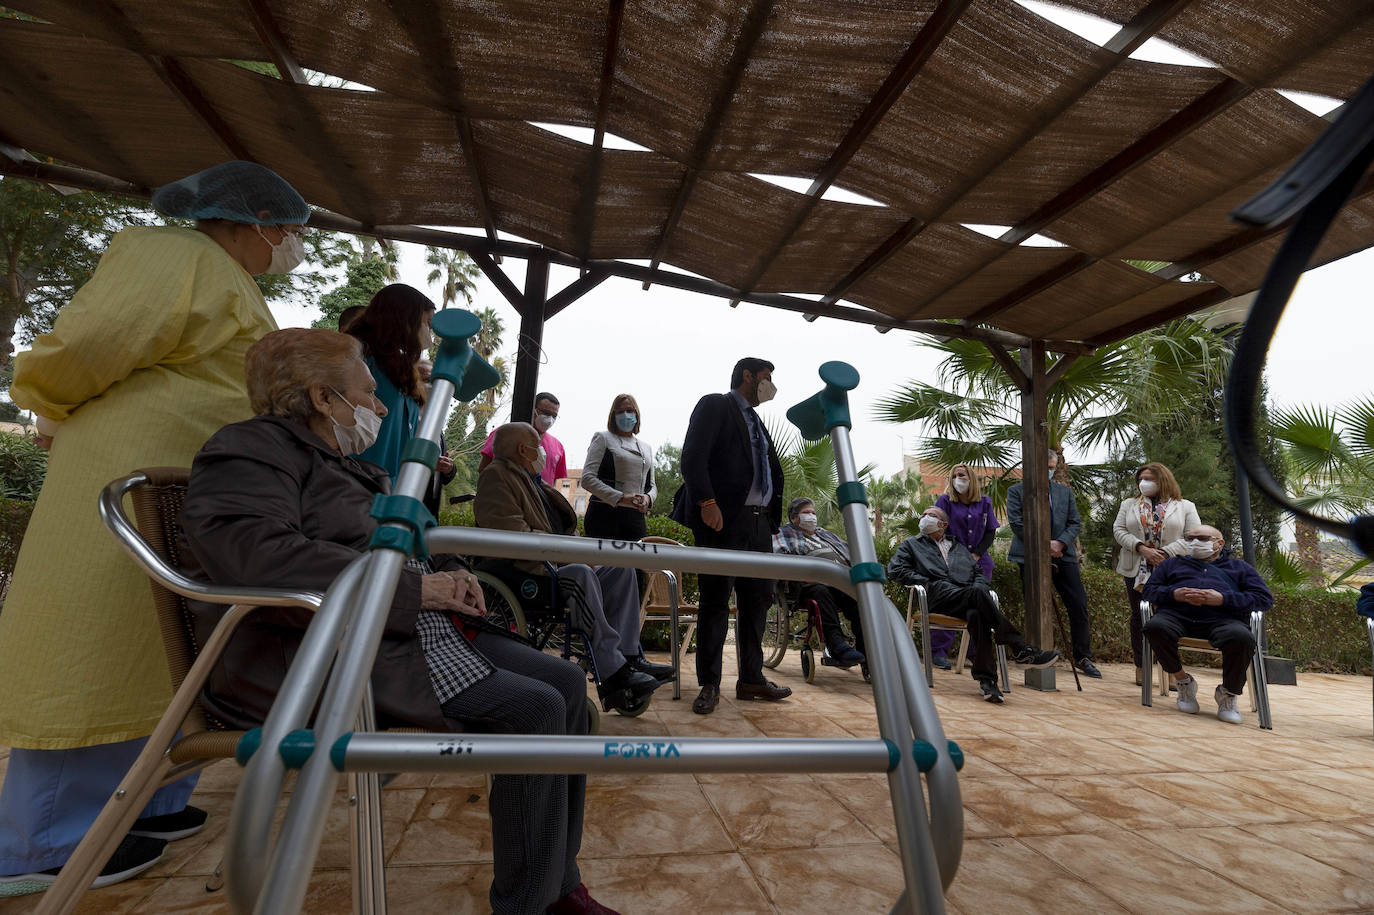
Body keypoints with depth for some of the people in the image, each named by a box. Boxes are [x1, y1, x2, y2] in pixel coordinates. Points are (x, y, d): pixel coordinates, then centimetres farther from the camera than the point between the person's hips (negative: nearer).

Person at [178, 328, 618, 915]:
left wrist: (450, 573, 5)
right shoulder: (251, 450, -4)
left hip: (414, 632, 9)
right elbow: (255, 557, -25)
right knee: (533, 710, -23)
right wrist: (414, 588, -22)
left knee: (566, 683, -2)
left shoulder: (352, 469, 24)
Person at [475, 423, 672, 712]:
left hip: (553, 566, 10)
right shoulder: (495, 476, -4)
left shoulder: (534, 482, 27)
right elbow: (509, 531, -21)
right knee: (581, 575, -34)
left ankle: (629, 656, -11)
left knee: (621, 569, -4)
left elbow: (564, 529, 25)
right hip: (524, 573, -9)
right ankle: (612, 674, -32)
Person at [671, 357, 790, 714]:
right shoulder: (714, 406, 1)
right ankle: (709, 685, 8)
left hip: (759, 523, 8)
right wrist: (707, 503, -20)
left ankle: (751, 678, 22)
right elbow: (693, 457, -11)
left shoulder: (756, 421, 24)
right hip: (723, 520, -8)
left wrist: (772, 516, 12)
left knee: (758, 599, 10)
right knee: (715, 601, -2)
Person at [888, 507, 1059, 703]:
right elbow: (894, 569, 11)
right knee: (976, 591, -34)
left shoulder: (959, 547, 35)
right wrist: (925, 582, -1)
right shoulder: (911, 544, 25)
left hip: (969, 597, 3)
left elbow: (978, 572, 28)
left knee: (976, 614, -34)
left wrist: (981, 587, 4)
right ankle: (1020, 648, -33)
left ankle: (986, 678, -36)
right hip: (939, 596, -3)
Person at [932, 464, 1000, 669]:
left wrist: (977, 554, -3)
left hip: (980, 561, 3)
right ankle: (938, 651, -1)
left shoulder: (984, 502, 9)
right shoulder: (945, 500, 0)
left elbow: (991, 531, 10)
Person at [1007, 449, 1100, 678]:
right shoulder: (1016, 491, 4)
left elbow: (1075, 522, 10)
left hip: (1063, 554, 3)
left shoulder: (1065, 491, 16)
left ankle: (1082, 658, 15)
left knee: (1079, 606, 1)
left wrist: (1060, 543, -8)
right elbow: (1016, 522, -7)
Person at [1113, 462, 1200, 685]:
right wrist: (1142, 549, -11)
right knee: (1139, 616, 6)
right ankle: (1140, 666, 15)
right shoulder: (1129, 504, 12)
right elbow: (1119, 530, 3)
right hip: (1136, 570, 2)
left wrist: (1166, 553, -13)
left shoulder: (1185, 506, 7)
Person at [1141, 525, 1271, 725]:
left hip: (1222, 620, 0)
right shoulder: (1172, 563, 30)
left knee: (1242, 637, -36)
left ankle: (1228, 692, -9)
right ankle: (1183, 680, -9)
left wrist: (1223, 599, -4)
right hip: (1177, 616, 0)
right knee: (1155, 627, -35)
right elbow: (1148, 590, 19)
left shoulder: (1239, 566, 29)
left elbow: (1265, 599, 14)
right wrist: (1174, 594, -3)